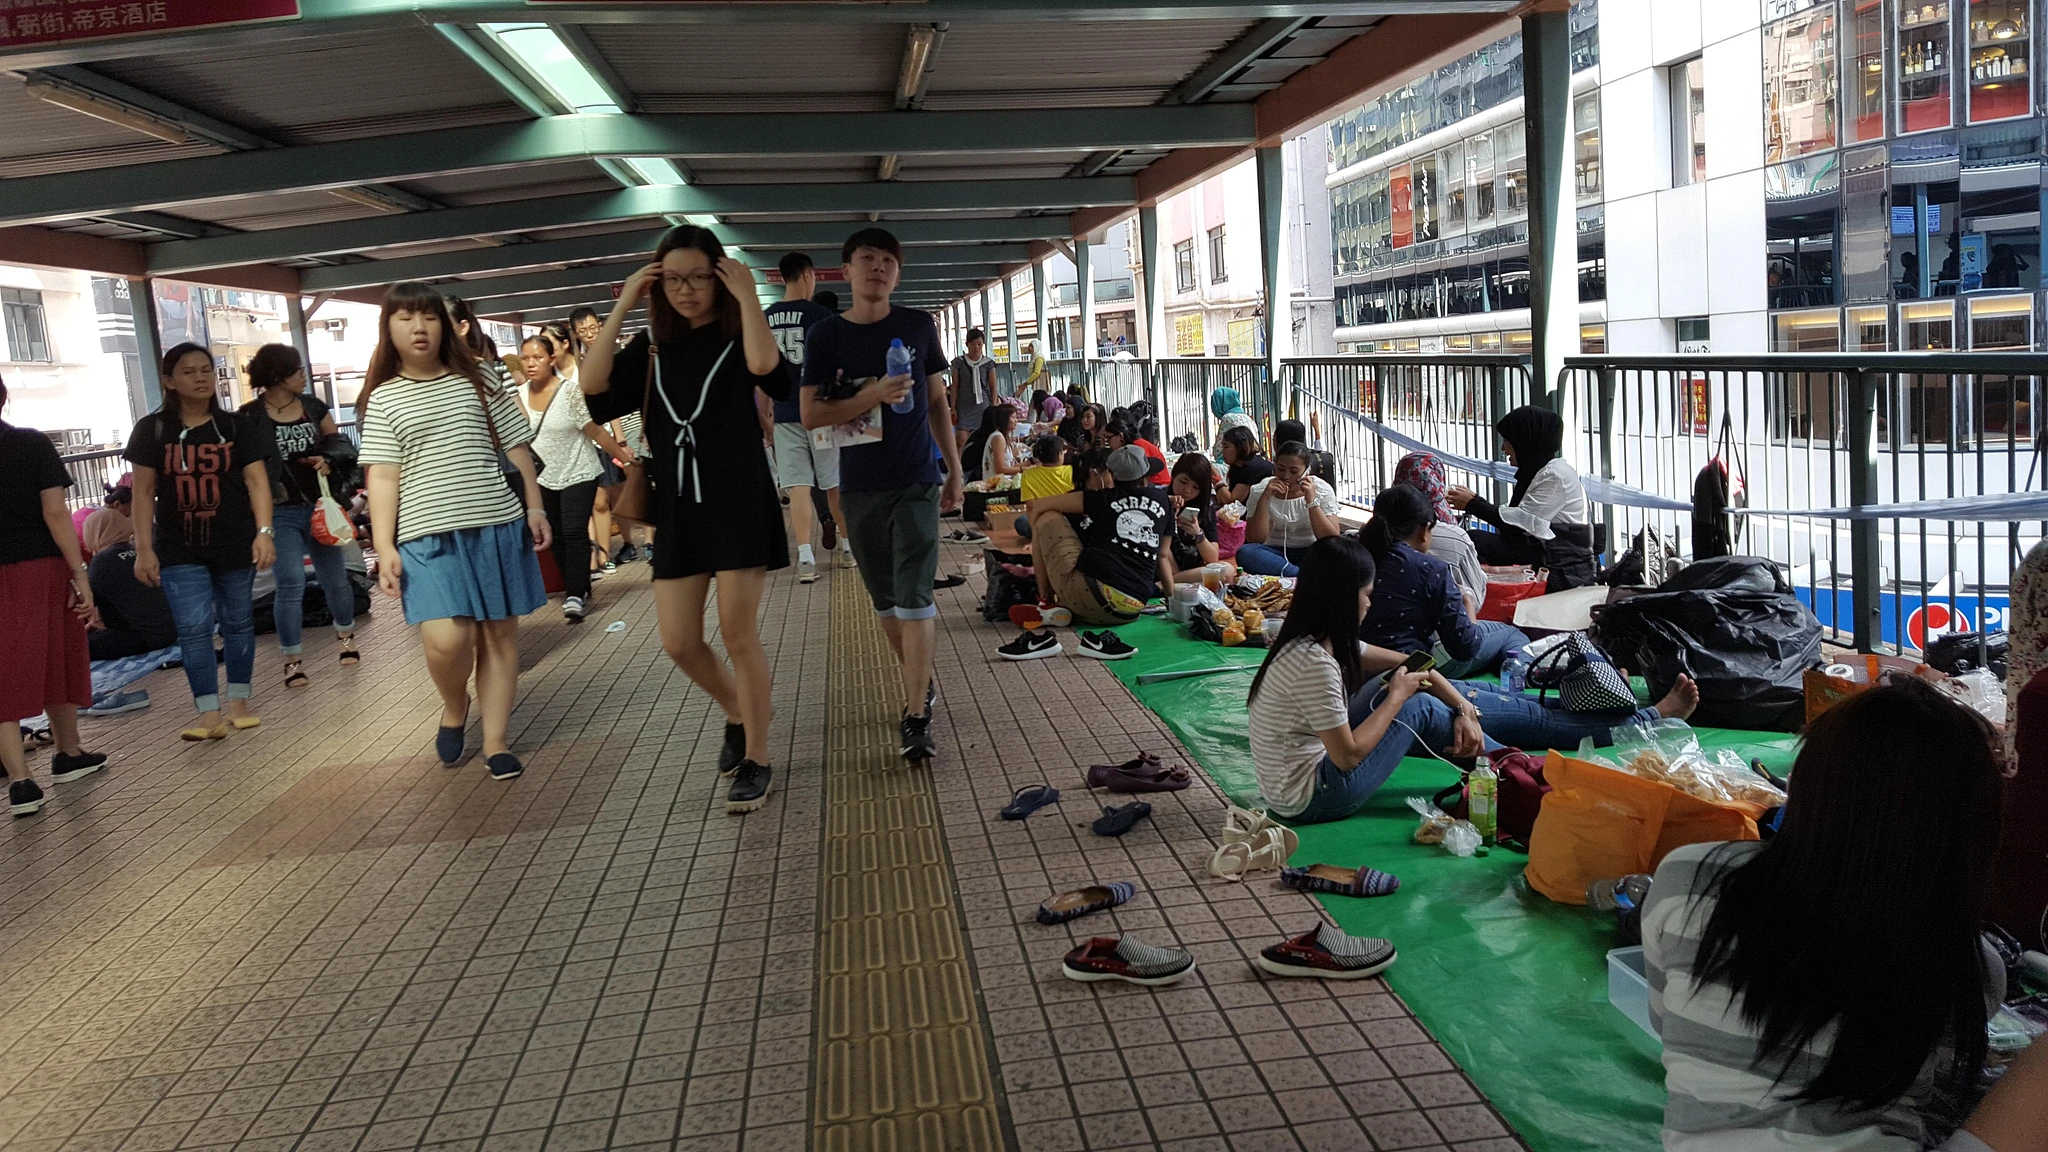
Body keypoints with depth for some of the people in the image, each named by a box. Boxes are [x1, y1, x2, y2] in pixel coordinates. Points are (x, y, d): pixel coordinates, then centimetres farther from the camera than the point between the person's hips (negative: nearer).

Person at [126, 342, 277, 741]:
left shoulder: (237, 428, 2)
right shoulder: (153, 430, 2)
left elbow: (257, 481, -6)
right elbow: (143, 493, 3)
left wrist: (264, 532, -18)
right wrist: (143, 549, -2)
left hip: (235, 545, 0)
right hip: (179, 550, 0)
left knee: (237, 622, 9)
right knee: (193, 627, -9)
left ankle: (239, 701, 22)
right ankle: (209, 715, -8)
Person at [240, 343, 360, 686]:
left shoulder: (314, 407, 6)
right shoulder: (250, 417, -5)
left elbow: (340, 444, 13)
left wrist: (330, 461, -7)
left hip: (319, 506, 4)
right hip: (280, 513, -4)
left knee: (335, 578, 11)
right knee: (291, 583, -8)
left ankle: (346, 635, 35)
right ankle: (292, 660, 2)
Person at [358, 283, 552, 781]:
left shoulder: (478, 379, 8)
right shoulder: (384, 398, 6)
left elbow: (517, 449, 11)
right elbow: (383, 477, 1)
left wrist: (534, 507, 5)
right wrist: (384, 548, -5)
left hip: (497, 525, 2)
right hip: (427, 535, -1)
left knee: (500, 632, 4)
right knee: (446, 639, -16)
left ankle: (495, 742, 16)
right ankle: (454, 705, 17)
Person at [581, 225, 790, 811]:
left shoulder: (737, 336, -1)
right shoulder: (651, 346, 10)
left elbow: (765, 367, -26)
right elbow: (593, 387, -7)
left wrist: (747, 297, -17)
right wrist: (621, 308, -6)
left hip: (740, 501, -5)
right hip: (678, 506, 5)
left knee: (738, 633, -2)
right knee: (678, 642, 6)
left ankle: (756, 761, 11)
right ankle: (738, 713, 34)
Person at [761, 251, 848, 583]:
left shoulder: (765, 320, 7)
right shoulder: (819, 315, -6)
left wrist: (765, 414, 18)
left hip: (784, 414, 3)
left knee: (797, 486, 1)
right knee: (835, 483, 9)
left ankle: (805, 558, -8)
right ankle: (848, 547, 21)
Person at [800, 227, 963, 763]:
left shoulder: (918, 326, 4)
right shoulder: (826, 335, 0)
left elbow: (937, 401, 11)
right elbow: (811, 415, -6)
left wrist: (955, 470, 10)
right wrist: (874, 395, -19)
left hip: (917, 482, -1)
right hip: (860, 487, 2)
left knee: (914, 597, -9)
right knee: (885, 599, 12)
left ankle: (917, 718, -8)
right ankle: (919, 684, 32)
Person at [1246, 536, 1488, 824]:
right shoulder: (1313, 662, -27)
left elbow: (1407, 664, 10)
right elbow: (1348, 756, -22)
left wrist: (1465, 709, 1)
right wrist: (1397, 697, -11)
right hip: (1310, 802, -9)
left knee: (1405, 679, 9)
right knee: (1419, 707, -4)